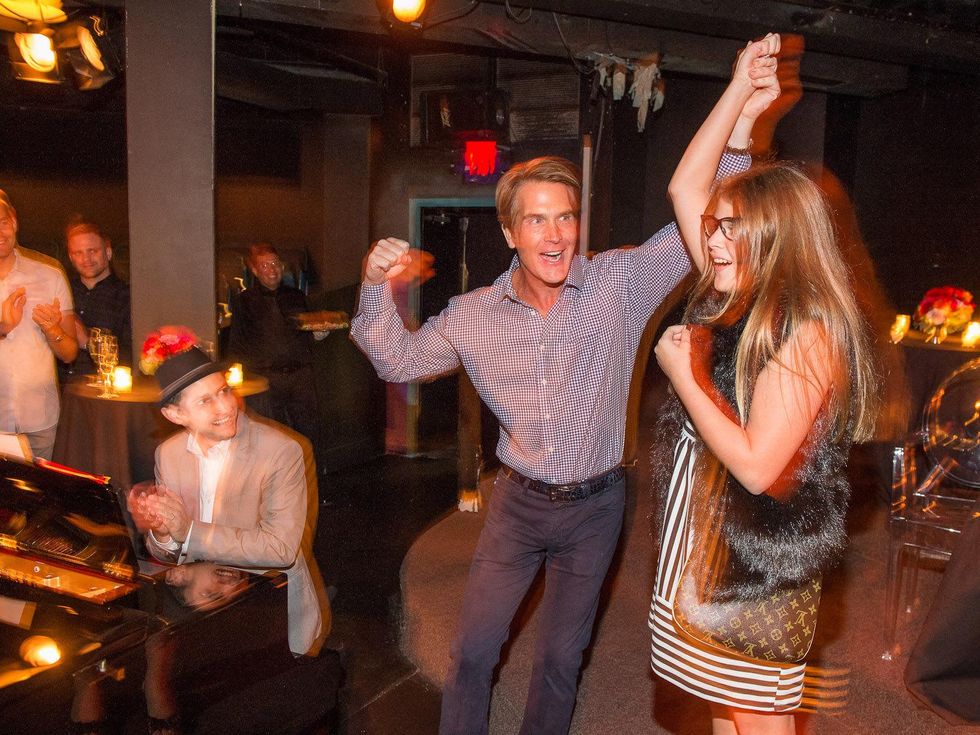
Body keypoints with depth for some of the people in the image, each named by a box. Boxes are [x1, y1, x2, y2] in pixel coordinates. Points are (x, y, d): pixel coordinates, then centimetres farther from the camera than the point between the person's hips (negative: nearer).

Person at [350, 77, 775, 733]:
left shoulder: (621, 282, -13)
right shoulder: (475, 316, -7)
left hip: (595, 506, -1)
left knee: (561, 658, 18)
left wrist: (739, 125, -29)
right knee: (473, 651, 12)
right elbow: (399, 360, 4)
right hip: (518, 503, 1)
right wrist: (377, 287, -12)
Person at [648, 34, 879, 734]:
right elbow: (685, 187, 6)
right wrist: (740, 91, 3)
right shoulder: (733, 305, 3)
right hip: (706, 544, 8)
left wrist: (682, 374, -20)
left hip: (759, 561, -8)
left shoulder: (807, 335, -20)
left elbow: (756, 466, -26)